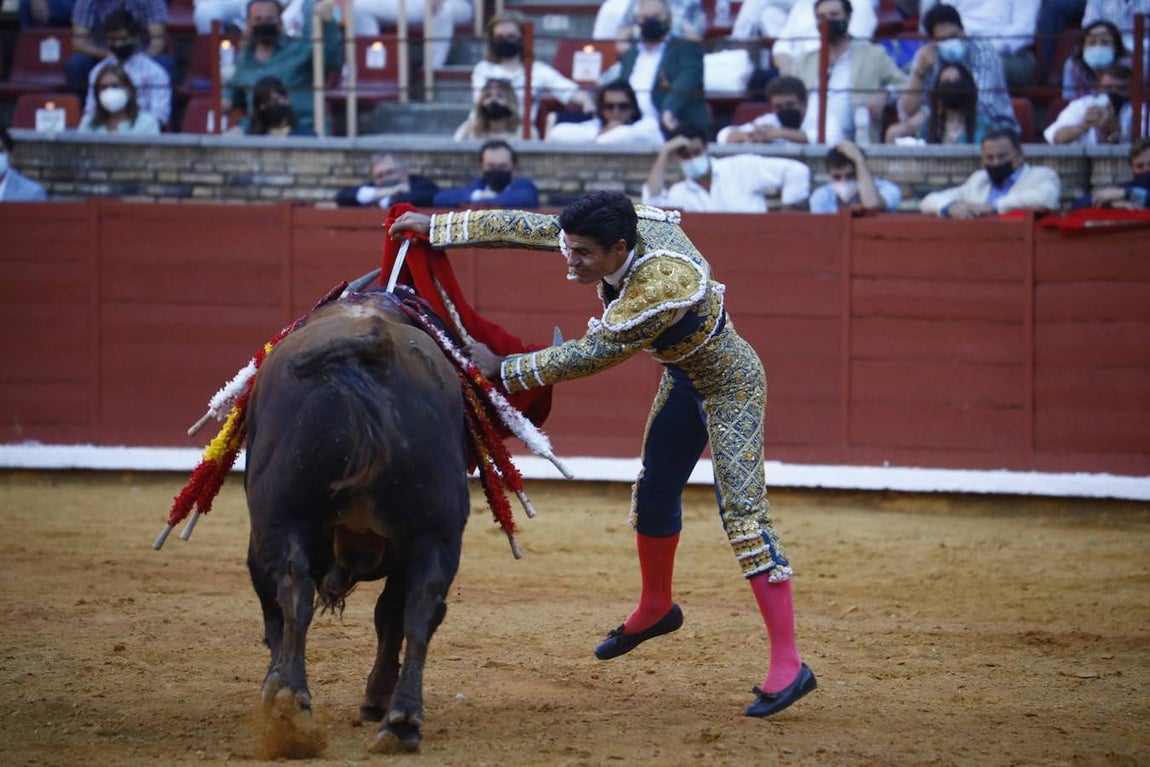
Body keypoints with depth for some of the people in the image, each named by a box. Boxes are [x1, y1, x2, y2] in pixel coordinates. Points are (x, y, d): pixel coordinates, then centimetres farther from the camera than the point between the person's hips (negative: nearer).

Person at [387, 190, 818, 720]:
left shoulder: (663, 284, -39)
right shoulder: (619, 227, -17)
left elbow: (591, 355, -33)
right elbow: (522, 227, -10)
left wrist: (503, 369, -27)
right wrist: (436, 228, -9)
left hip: (730, 386, -9)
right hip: (684, 378, 9)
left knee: (743, 511, -14)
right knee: (655, 490, 22)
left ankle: (788, 665, -15)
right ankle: (656, 608, 47)